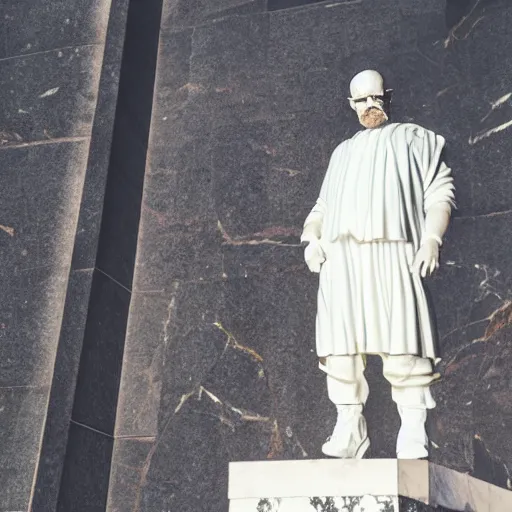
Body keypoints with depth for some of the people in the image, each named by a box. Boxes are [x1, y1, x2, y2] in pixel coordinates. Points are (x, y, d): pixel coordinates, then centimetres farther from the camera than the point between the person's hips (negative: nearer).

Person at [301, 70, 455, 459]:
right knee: (340, 341, -6)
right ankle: (349, 428, -1)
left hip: (389, 250, -4)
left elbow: (439, 189, 9)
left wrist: (431, 236, -7)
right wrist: (312, 238, 6)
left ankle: (413, 433, -12)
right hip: (339, 255, 4)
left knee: (401, 339, -15)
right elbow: (324, 205, 26)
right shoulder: (343, 152, 32)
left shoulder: (413, 138, 20)